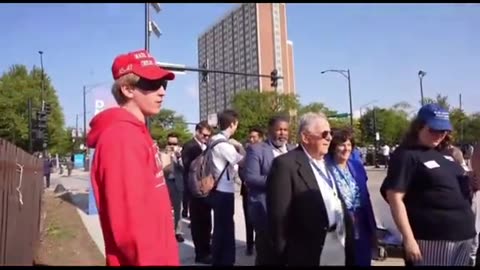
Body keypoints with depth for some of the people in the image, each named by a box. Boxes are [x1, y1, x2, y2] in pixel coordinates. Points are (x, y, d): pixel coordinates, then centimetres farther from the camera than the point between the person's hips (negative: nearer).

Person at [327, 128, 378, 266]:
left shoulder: (357, 166, 6)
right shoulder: (326, 168, -12)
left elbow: (366, 197, 9)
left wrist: (373, 229, 10)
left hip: (362, 227, 5)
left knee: (363, 261, 15)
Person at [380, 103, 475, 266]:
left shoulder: (445, 153, 12)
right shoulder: (407, 156, -11)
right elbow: (395, 198, -17)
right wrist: (409, 239, -21)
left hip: (464, 236, 8)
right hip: (433, 239, -7)